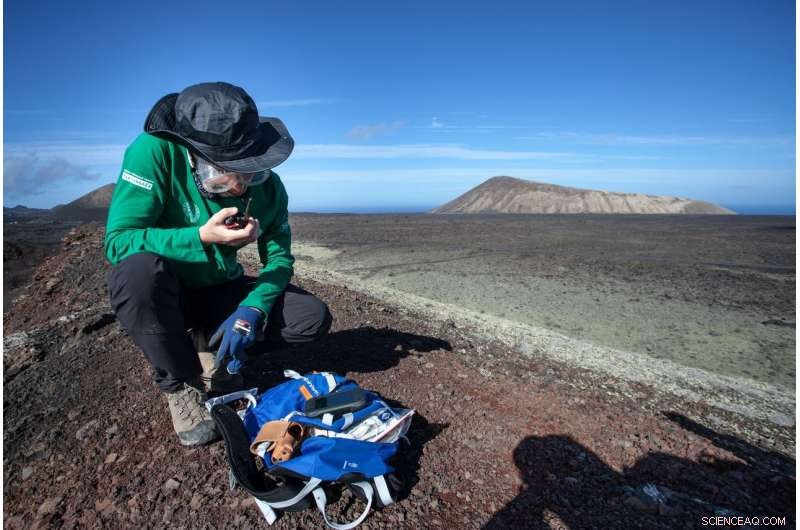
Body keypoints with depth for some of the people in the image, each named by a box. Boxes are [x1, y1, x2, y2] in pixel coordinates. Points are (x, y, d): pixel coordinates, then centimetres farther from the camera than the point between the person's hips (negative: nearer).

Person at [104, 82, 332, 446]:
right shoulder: (155, 151, -25)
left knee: (314, 318, -14)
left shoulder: (267, 186, -15)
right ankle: (179, 383, -12)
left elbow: (279, 259, -8)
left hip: (220, 291, 3)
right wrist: (201, 238, -38)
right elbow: (117, 240, -26)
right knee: (139, 269, -38)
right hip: (165, 292, -2)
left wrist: (251, 311, -24)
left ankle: (209, 341, 7)